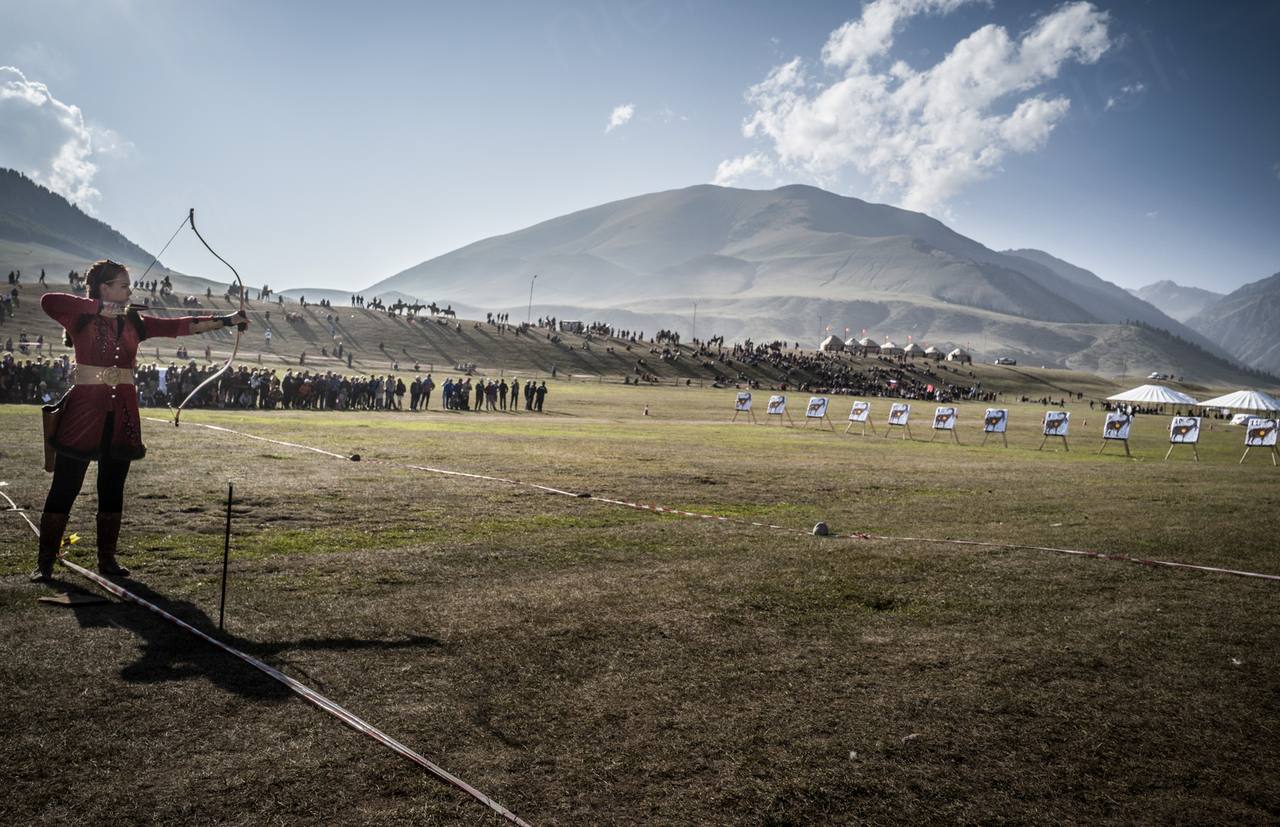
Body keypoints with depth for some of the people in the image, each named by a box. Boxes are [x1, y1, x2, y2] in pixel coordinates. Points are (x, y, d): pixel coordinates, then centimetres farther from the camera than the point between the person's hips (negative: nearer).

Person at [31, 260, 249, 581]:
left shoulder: (134, 322, 10)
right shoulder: (81, 319, -3)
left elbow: (180, 326, 3)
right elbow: (48, 301, -21)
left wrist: (225, 320, -6)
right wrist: (100, 307, -20)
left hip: (122, 413, 5)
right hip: (84, 409, -5)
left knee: (112, 488, 10)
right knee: (64, 487, -1)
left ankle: (107, 558, 20)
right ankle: (45, 561, 6)